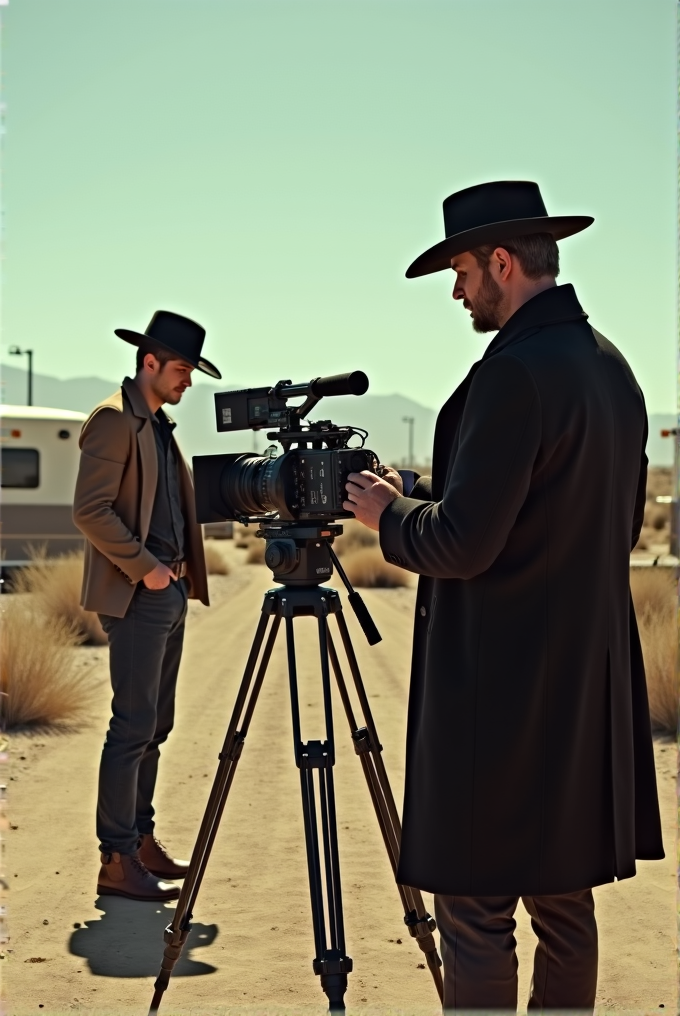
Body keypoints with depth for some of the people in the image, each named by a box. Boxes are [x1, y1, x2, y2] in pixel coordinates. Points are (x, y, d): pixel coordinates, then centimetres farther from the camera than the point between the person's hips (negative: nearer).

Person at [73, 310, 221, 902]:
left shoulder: (159, 424, 17)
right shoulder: (115, 419, -11)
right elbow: (90, 511, -19)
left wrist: (178, 571, 12)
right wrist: (145, 568, -17)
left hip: (169, 591, 9)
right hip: (137, 594, -9)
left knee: (154, 726, 12)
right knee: (133, 727, -9)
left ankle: (141, 841, 20)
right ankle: (117, 861, -5)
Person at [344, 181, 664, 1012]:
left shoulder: (514, 372, -18)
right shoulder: (611, 366, 10)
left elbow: (461, 544, -21)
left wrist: (387, 514, -1)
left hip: (500, 689, -9)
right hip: (587, 681, 9)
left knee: (475, 911, 0)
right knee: (563, 898, 16)